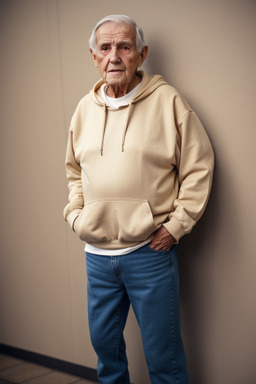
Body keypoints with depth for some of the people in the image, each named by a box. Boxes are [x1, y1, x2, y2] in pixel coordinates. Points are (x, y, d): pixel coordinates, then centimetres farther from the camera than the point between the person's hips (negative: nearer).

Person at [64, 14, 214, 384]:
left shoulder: (167, 100, -7)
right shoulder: (85, 107, 8)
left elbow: (199, 166, -5)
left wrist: (176, 225, -9)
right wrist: (75, 214, 9)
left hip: (150, 252, -4)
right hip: (96, 253, 5)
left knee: (163, 352, 7)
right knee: (104, 340, 19)